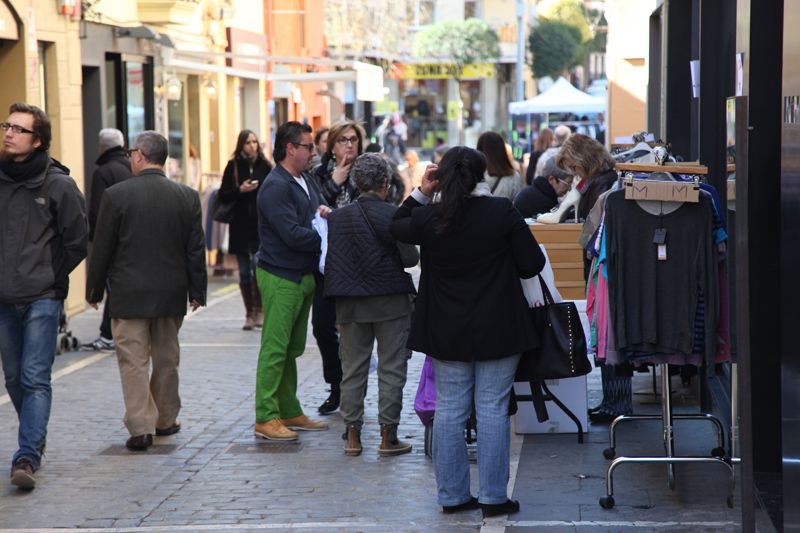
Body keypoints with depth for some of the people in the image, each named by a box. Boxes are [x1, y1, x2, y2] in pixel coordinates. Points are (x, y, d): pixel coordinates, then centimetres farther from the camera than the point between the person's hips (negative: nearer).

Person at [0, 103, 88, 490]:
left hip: (43, 298, -4)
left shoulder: (58, 185, -6)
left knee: (35, 379, -9)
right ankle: (35, 439, 32)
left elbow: (77, 240, 1)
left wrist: (51, 276, 1)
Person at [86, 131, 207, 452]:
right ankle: (166, 420, 25)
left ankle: (141, 427, -7)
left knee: (133, 360, -1)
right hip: (171, 293, 3)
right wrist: (197, 291, 12)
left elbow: (101, 249, -5)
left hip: (128, 294, -3)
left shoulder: (116, 195, -10)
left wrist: (94, 290, 6)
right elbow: (196, 250, 3)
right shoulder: (187, 196, 0)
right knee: (166, 358, 15)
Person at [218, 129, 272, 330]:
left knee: (259, 264, -15)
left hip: (261, 225, -1)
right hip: (240, 226, 1)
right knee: (244, 272, 5)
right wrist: (240, 190, -14)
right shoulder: (233, 167, 2)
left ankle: (259, 309, -1)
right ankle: (249, 314, 14)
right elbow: (222, 195, 1)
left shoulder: (265, 166, 4)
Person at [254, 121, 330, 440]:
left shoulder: (307, 182, 13)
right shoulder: (275, 187, -17)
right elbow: (293, 234, -24)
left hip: (304, 276, 9)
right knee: (275, 349, -6)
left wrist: (324, 211, -5)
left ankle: (289, 412, 23)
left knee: (292, 349, 15)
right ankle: (265, 418, -2)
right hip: (281, 277, -9)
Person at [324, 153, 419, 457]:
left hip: (350, 304, 4)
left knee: (353, 368, 11)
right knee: (391, 368, 4)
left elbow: (328, 263, 0)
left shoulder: (337, 217, -1)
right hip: (390, 301, -3)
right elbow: (410, 258, -13)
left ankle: (352, 435, 13)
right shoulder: (392, 215, -13)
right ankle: (388, 436, 3)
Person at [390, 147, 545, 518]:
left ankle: (452, 495, 14)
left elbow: (396, 227, 17)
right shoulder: (502, 213, -12)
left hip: (447, 331, 2)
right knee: (492, 410, 3)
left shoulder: (428, 218, -6)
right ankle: (493, 497, 6)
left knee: (449, 410, 9)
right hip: (497, 330, -2)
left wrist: (421, 192, 12)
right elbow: (532, 264, -7)